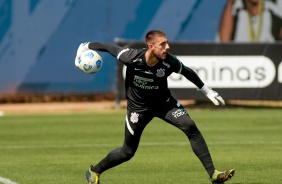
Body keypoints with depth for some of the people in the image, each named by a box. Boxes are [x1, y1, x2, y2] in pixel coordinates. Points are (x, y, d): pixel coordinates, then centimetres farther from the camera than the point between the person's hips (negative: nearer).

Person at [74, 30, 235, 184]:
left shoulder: (169, 62, -24)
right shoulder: (132, 57, -30)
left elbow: (187, 72, -3)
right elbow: (107, 47, -14)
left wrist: (207, 91, 4)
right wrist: (85, 47, -5)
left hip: (164, 102, 2)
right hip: (138, 106, -2)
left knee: (190, 126, -21)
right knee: (128, 152, 6)